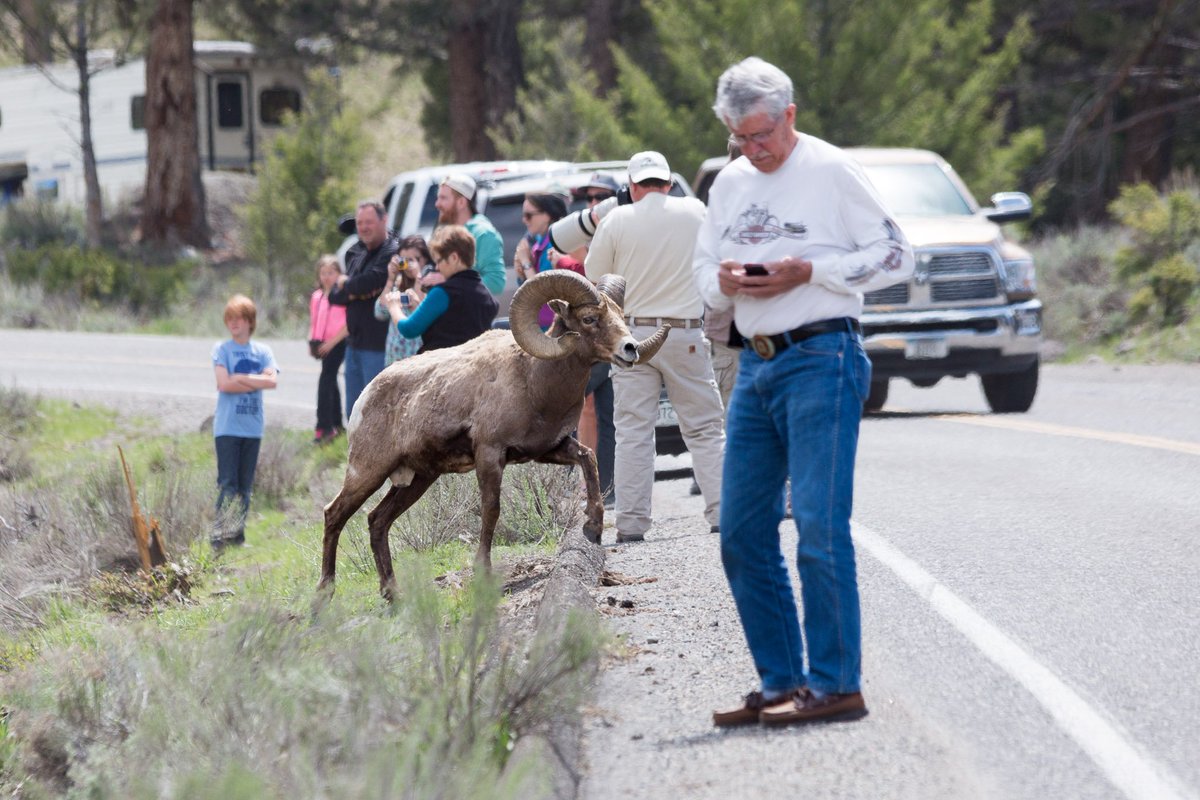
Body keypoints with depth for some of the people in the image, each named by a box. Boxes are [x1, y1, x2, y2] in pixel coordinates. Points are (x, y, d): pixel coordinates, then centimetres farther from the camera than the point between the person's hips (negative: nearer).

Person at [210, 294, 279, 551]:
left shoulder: (262, 351, 8)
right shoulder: (221, 349, 0)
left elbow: (272, 381, -7)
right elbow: (224, 384, -13)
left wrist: (240, 378, -11)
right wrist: (255, 382, -8)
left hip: (252, 426, 4)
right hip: (227, 426, -4)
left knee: (245, 484, 9)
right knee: (227, 483, -9)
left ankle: (238, 534, 17)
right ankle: (219, 536, -11)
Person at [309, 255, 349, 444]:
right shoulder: (316, 296, 10)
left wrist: (332, 342, -17)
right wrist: (312, 340, 2)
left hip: (337, 343, -7)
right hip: (323, 344, 7)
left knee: (326, 380, -14)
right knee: (330, 381, 15)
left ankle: (323, 427, -16)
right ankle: (336, 424, 24)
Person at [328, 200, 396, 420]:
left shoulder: (392, 253, -11)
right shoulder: (355, 253, 15)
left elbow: (368, 281, -22)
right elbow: (334, 296, 11)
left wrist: (345, 283, 0)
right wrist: (354, 292, -11)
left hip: (378, 346, -9)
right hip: (355, 343, 9)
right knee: (354, 413, 15)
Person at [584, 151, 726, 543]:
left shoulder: (617, 220, -4)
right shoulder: (695, 212, 2)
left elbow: (595, 276, 4)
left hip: (632, 334, -1)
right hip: (685, 334, 1)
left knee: (633, 432, 1)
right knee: (705, 428, 7)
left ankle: (631, 523, -2)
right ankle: (722, 512, 2)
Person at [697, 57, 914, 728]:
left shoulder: (832, 171, -4)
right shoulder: (731, 183, 16)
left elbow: (896, 257, -6)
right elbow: (704, 267, 22)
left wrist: (808, 271, -14)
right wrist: (724, 281, -2)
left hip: (821, 359, -7)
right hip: (756, 364, 8)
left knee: (819, 525, -11)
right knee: (743, 532, 5)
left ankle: (835, 684, -7)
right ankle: (781, 682, 12)